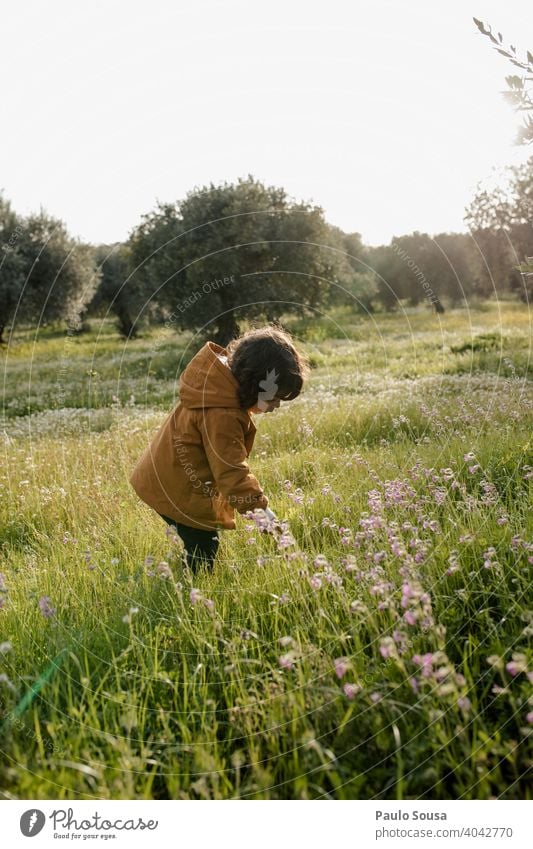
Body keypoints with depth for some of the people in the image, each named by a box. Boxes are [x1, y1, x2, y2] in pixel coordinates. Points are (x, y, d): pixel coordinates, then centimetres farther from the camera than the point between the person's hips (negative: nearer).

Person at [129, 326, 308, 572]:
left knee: (200, 546, 16)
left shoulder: (218, 380, 1)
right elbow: (231, 472, -29)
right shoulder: (222, 416, -30)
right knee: (203, 551, -2)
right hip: (179, 493, -10)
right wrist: (261, 510, -23)